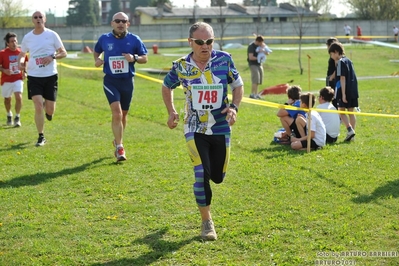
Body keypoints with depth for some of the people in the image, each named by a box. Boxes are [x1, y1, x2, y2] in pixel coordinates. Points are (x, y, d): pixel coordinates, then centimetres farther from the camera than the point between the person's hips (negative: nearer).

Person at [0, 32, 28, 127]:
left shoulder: (21, 52, -2)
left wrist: (24, 72, 2)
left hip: (18, 79, 0)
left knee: (19, 97, -17)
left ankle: (17, 118, -4)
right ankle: (9, 115, 40)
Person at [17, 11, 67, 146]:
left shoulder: (52, 35, -3)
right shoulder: (27, 37, 4)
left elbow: (63, 53, 1)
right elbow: (22, 54, 18)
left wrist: (52, 57, -18)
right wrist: (20, 62, -5)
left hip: (50, 75, -1)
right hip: (34, 76, 1)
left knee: (50, 110, 1)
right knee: (38, 107, -9)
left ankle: (46, 106, 40)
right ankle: (41, 137, 5)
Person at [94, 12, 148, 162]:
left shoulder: (134, 40, -1)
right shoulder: (104, 39, 0)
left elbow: (145, 58, 4)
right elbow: (96, 51, 19)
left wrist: (134, 58, -16)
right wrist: (97, 60, -3)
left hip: (127, 81, 2)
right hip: (111, 81, -2)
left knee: (123, 115, 15)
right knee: (116, 113, -16)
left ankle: (118, 140, 39)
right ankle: (119, 148, -15)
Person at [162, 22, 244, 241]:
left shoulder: (224, 60, -8)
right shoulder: (181, 66, -7)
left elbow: (238, 84, 5)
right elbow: (167, 86, 12)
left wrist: (234, 107, -12)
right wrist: (171, 112, -2)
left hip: (221, 128, 1)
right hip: (195, 129, -1)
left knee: (217, 177, 8)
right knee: (202, 175, -12)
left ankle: (202, 168, 47)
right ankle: (206, 222, 4)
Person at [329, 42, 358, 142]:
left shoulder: (340, 62, -10)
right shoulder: (348, 61, 16)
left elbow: (342, 78, -16)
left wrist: (343, 94, -18)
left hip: (345, 91, -8)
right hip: (353, 91, 8)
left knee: (341, 111, -3)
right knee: (351, 112, 11)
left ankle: (350, 130, -18)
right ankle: (351, 133, 11)